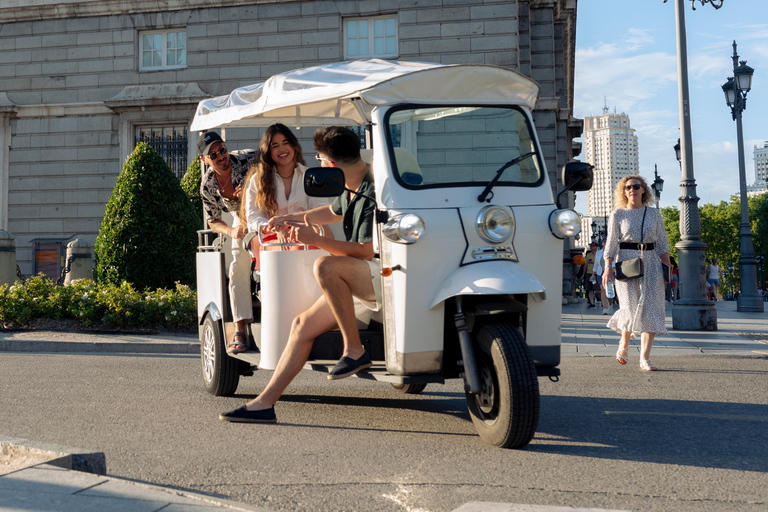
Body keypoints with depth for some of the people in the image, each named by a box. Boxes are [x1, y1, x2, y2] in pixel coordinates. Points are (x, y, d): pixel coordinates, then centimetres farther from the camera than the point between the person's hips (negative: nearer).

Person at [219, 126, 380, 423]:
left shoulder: (374, 192, -19)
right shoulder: (351, 189, 13)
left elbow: (366, 251, -24)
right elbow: (333, 212, 36)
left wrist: (316, 240, -26)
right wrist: (291, 218, 47)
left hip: (384, 275, -9)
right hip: (359, 281, 9)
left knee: (326, 266, -32)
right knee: (303, 325, 3)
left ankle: (354, 351, -22)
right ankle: (264, 403, 5)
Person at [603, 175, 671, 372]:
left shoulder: (654, 214, 11)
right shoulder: (618, 215, 5)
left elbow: (662, 244, 13)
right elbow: (611, 243, 1)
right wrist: (608, 267, -10)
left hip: (651, 264, 2)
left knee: (651, 309, -6)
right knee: (631, 309, -9)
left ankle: (645, 359, -3)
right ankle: (624, 344, 21)